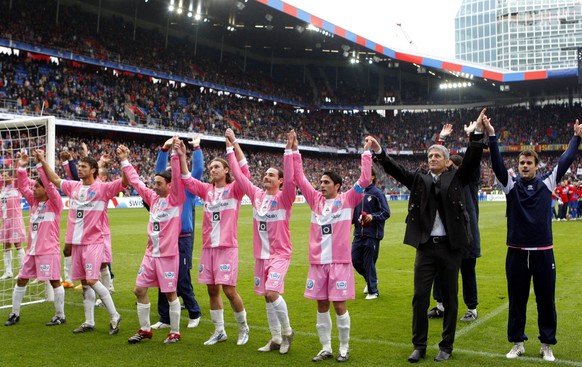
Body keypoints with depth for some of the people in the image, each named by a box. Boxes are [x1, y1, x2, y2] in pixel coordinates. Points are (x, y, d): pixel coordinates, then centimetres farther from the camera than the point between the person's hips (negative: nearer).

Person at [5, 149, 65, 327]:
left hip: (49, 250, -8)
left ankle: (60, 316, 7)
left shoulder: (54, 203, -7)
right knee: (21, 280, 11)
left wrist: (40, 163, -24)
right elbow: (23, 187, 12)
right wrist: (22, 168, 2)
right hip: (32, 250, 8)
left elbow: (49, 184, -20)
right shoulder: (34, 201, 12)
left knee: (55, 281, -3)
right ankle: (15, 314, 23)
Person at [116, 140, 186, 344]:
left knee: (170, 293, 2)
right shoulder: (153, 198, 9)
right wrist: (124, 161, 18)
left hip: (168, 254, -7)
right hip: (150, 253, 7)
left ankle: (175, 332, 15)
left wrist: (176, 156, -31)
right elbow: (136, 181, 16)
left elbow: (177, 178, -22)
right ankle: (145, 330, 23)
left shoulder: (175, 198, -7)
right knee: (139, 290, 8)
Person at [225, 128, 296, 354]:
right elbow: (239, 174, 5)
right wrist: (231, 147, 1)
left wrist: (288, 151, -33)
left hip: (280, 254, -6)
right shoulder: (256, 195, 5)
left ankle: (287, 331, 4)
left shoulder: (284, 198, -9)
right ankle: (276, 339, 22)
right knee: (267, 297, 10)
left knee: (272, 293, -19)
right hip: (260, 255, 6)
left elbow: (290, 179, -27)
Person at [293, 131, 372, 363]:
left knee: (339, 305, 2)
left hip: (339, 261, -4)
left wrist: (366, 152, -11)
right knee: (322, 306, 10)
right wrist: (295, 151, 5)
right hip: (317, 262, 4)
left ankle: (344, 348, 17)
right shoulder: (316, 200, 8)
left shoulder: (347, 200, -2)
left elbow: (364, 180, -10)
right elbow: (299, 178, 9)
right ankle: (326, 348, 22)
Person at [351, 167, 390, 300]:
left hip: (372, 234, -6)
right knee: (355, 260, 9)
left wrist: (373, 216, -25)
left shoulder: (377, 193, -10)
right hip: (359, 234, 6)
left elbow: (386, 212, -11)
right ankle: (371, 279, 35)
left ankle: (373, 291, 16)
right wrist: (350, 219, 1)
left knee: (369, 262, 0)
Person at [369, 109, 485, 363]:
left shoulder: (456, 178, 4)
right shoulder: (419, 178, 8)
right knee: (420, 296, 3)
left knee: (449, 298, 8)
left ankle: (446, 346, 19)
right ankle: (419, 346, 14)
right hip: (425, 246, 1)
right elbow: (396, 170, -4)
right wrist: (379, 153, -18)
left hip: (450, 246, -1)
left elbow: (472, 160, -8)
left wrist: (476, 134, -20)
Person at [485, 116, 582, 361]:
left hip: (543, 252, 0)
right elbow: (497, 164, -10)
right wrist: (491, 136, -20)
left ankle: (547, 345, 22)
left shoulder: (547, 183, 3)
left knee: (546, 300, 9)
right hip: (517, 252, 0)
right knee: (516, 300, 9)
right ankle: (517, 343, 22)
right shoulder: (511, 185, 1)